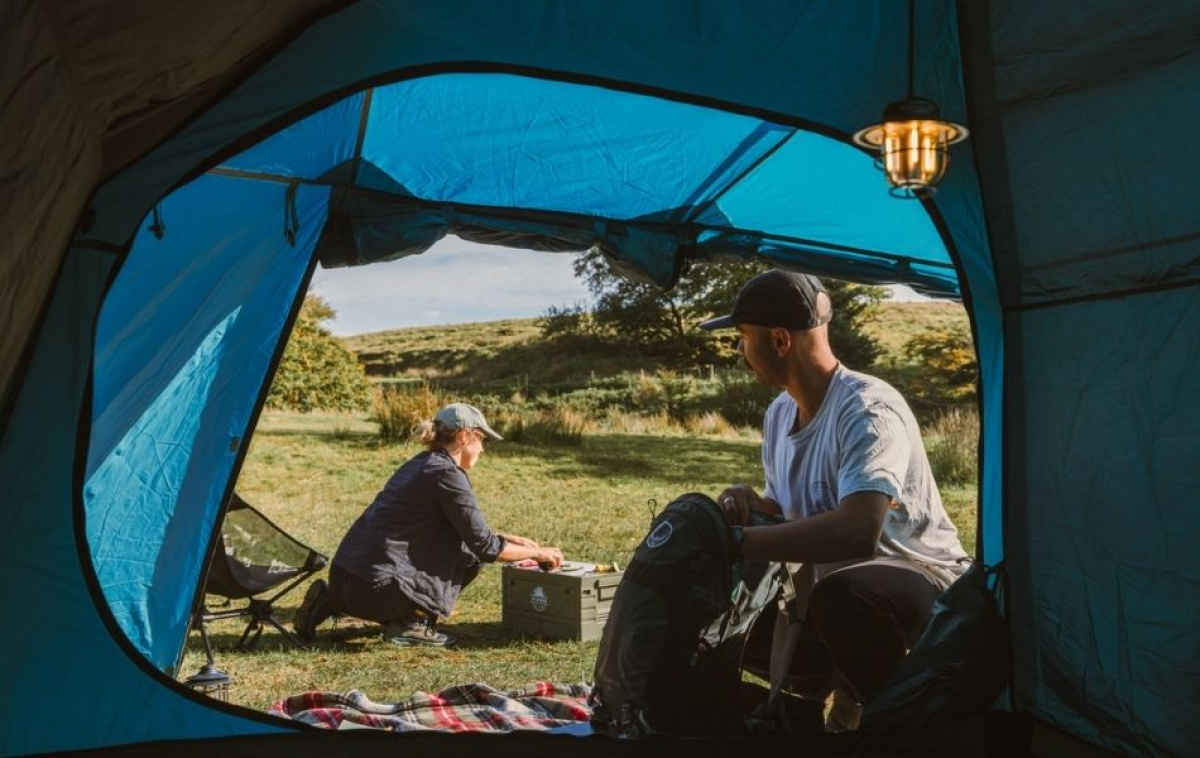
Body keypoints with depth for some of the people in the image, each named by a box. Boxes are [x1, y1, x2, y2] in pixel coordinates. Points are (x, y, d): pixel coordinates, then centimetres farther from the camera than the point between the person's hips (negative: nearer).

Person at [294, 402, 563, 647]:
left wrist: (511, 540, 27)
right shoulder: (447, 474, -9)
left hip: (342, 577, 8)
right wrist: (537, 553, 6)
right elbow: (484, 546, -7)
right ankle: (412, 623, 1)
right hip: (376, 585, -8)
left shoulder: (417, 465, 18)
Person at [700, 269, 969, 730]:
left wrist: (738, 541, -37)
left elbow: (857, 532, -40)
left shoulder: (868, 408, -25)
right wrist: (749, 505, -9)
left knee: (841, 598, -39)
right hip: (832, 583, 9)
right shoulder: (780, 414, 2)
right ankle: (849, 691, 17)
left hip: (919, 580, -9)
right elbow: (792, 516, 13)